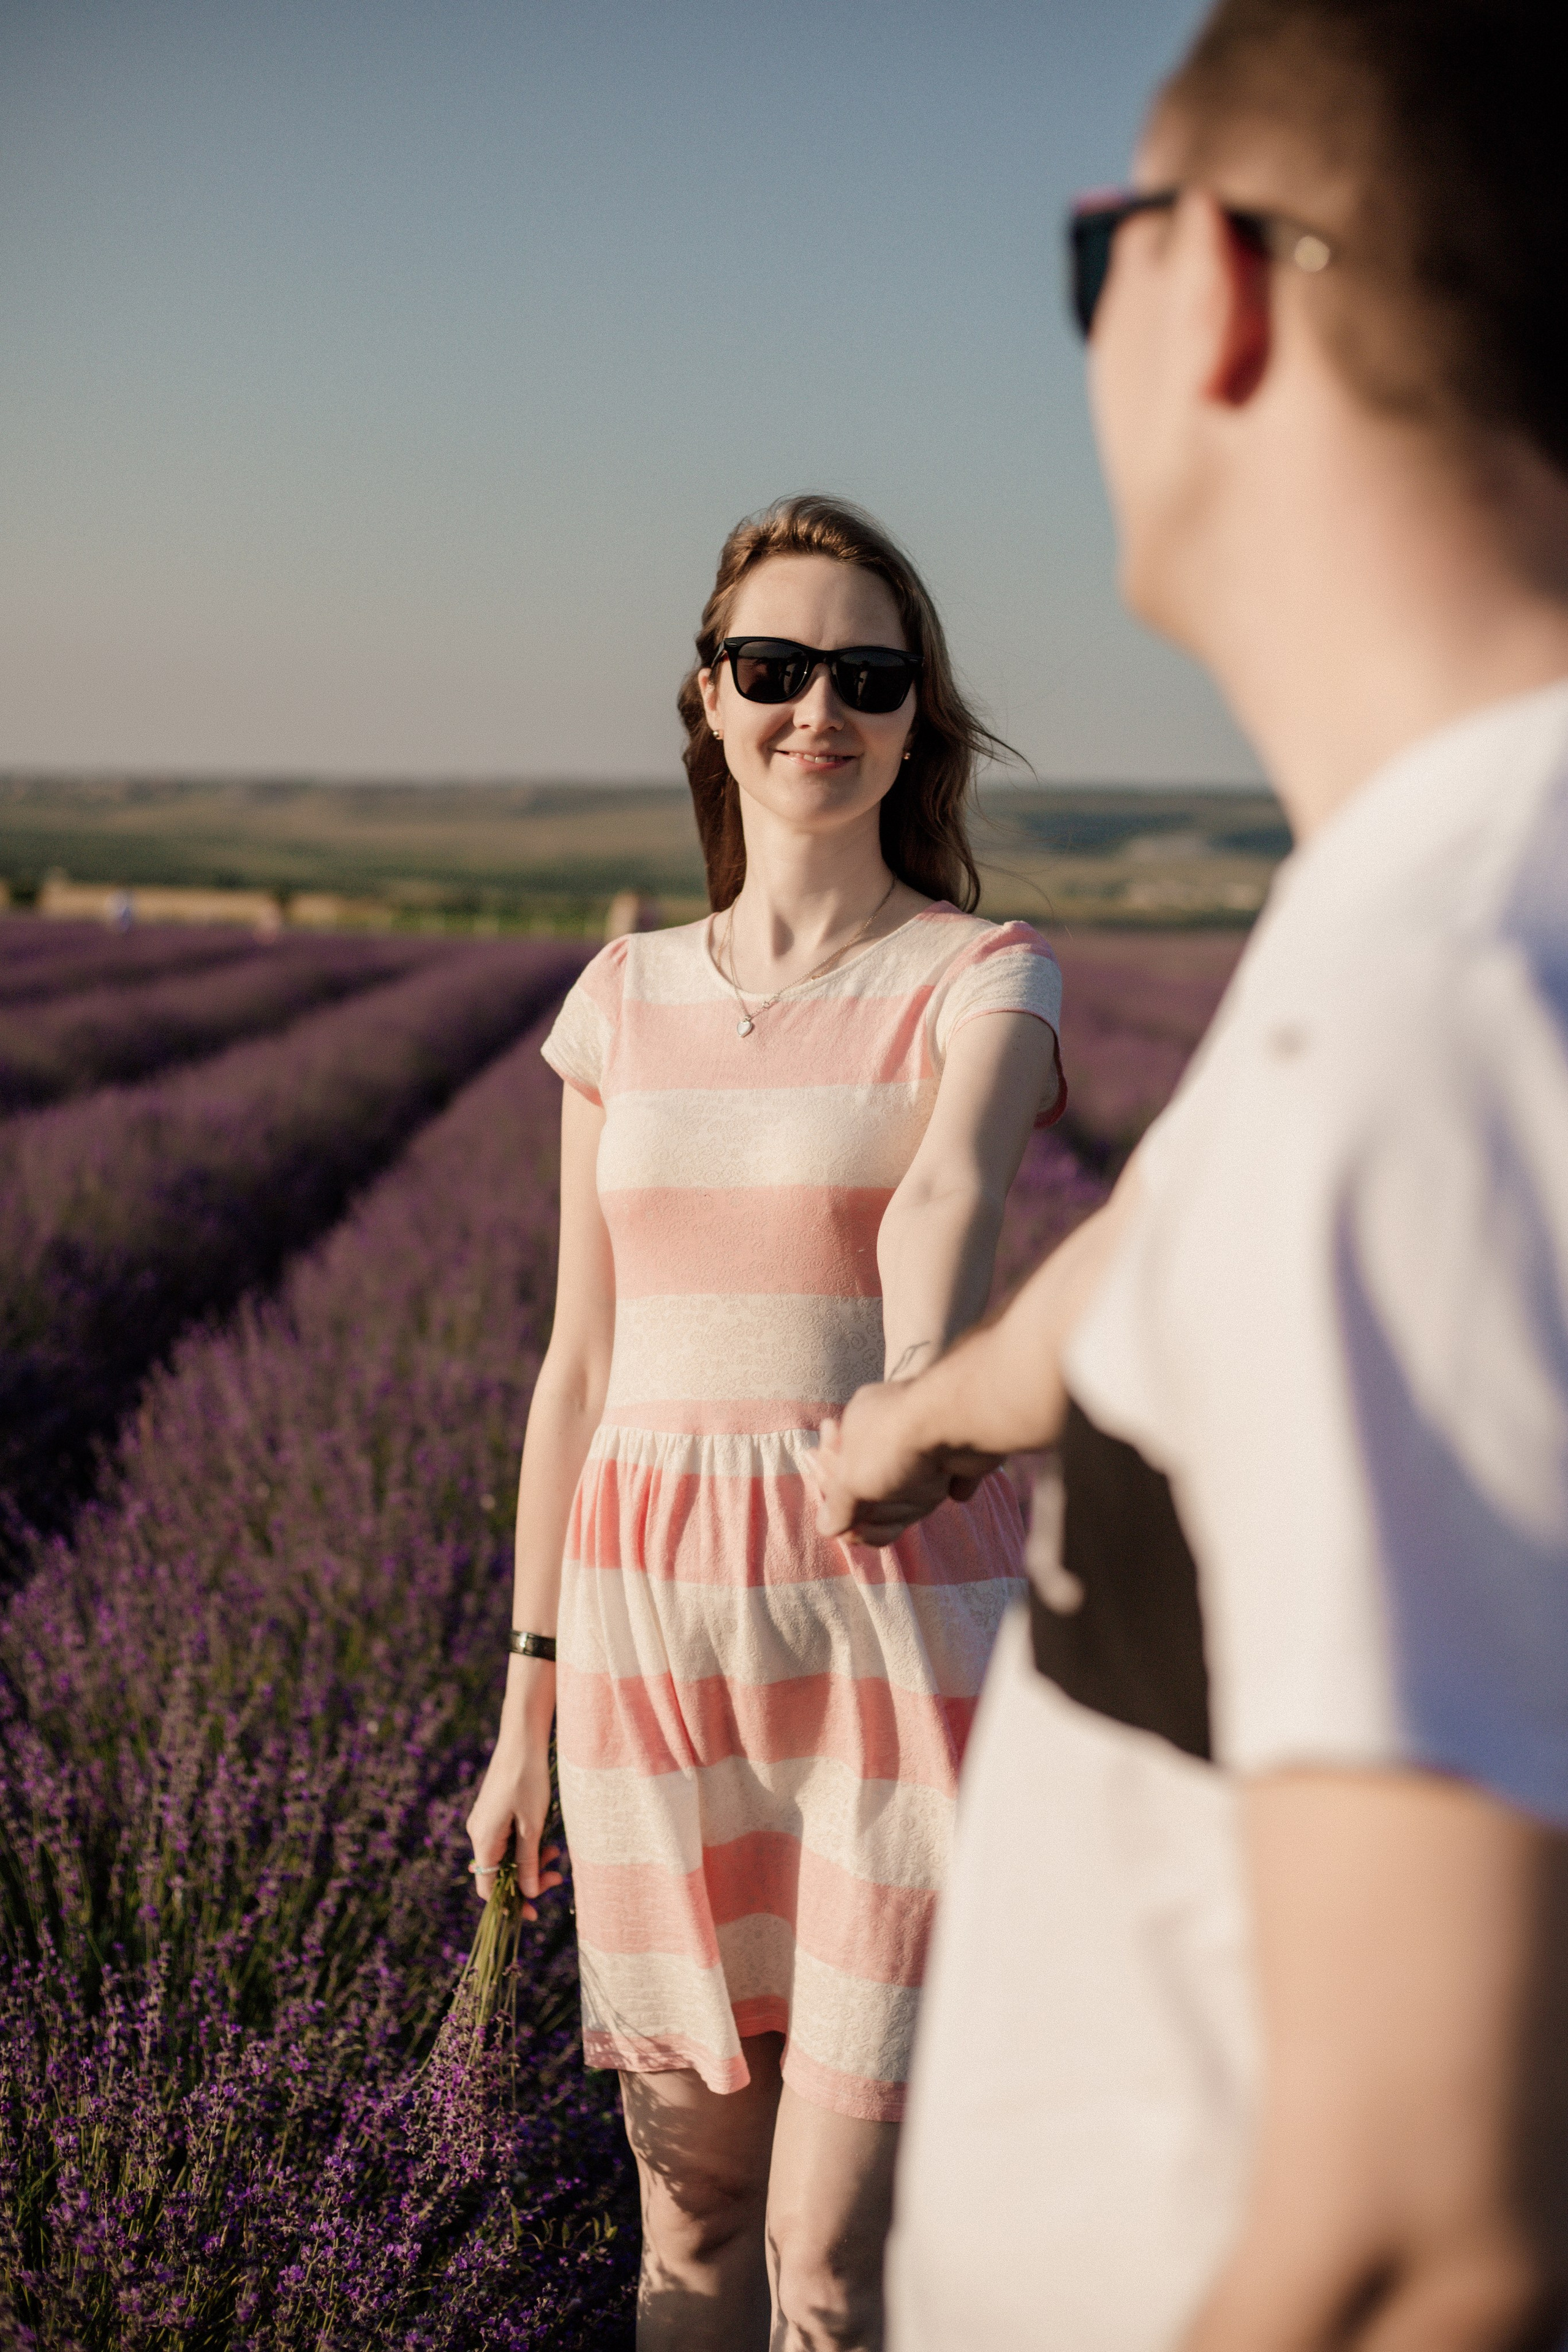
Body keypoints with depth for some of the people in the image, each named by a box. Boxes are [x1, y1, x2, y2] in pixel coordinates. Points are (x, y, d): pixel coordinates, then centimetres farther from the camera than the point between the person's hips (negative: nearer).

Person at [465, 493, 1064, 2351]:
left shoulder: (986, 977, -3)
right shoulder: (626, 996, 9)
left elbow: (949, 1190, -26)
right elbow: (579, 1366, 12)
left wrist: (914, 1397, -48)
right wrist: (527, 1706, 11)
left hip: (902, 1613, -4)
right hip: (656, 1624, 4)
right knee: (689, 2201, 13)